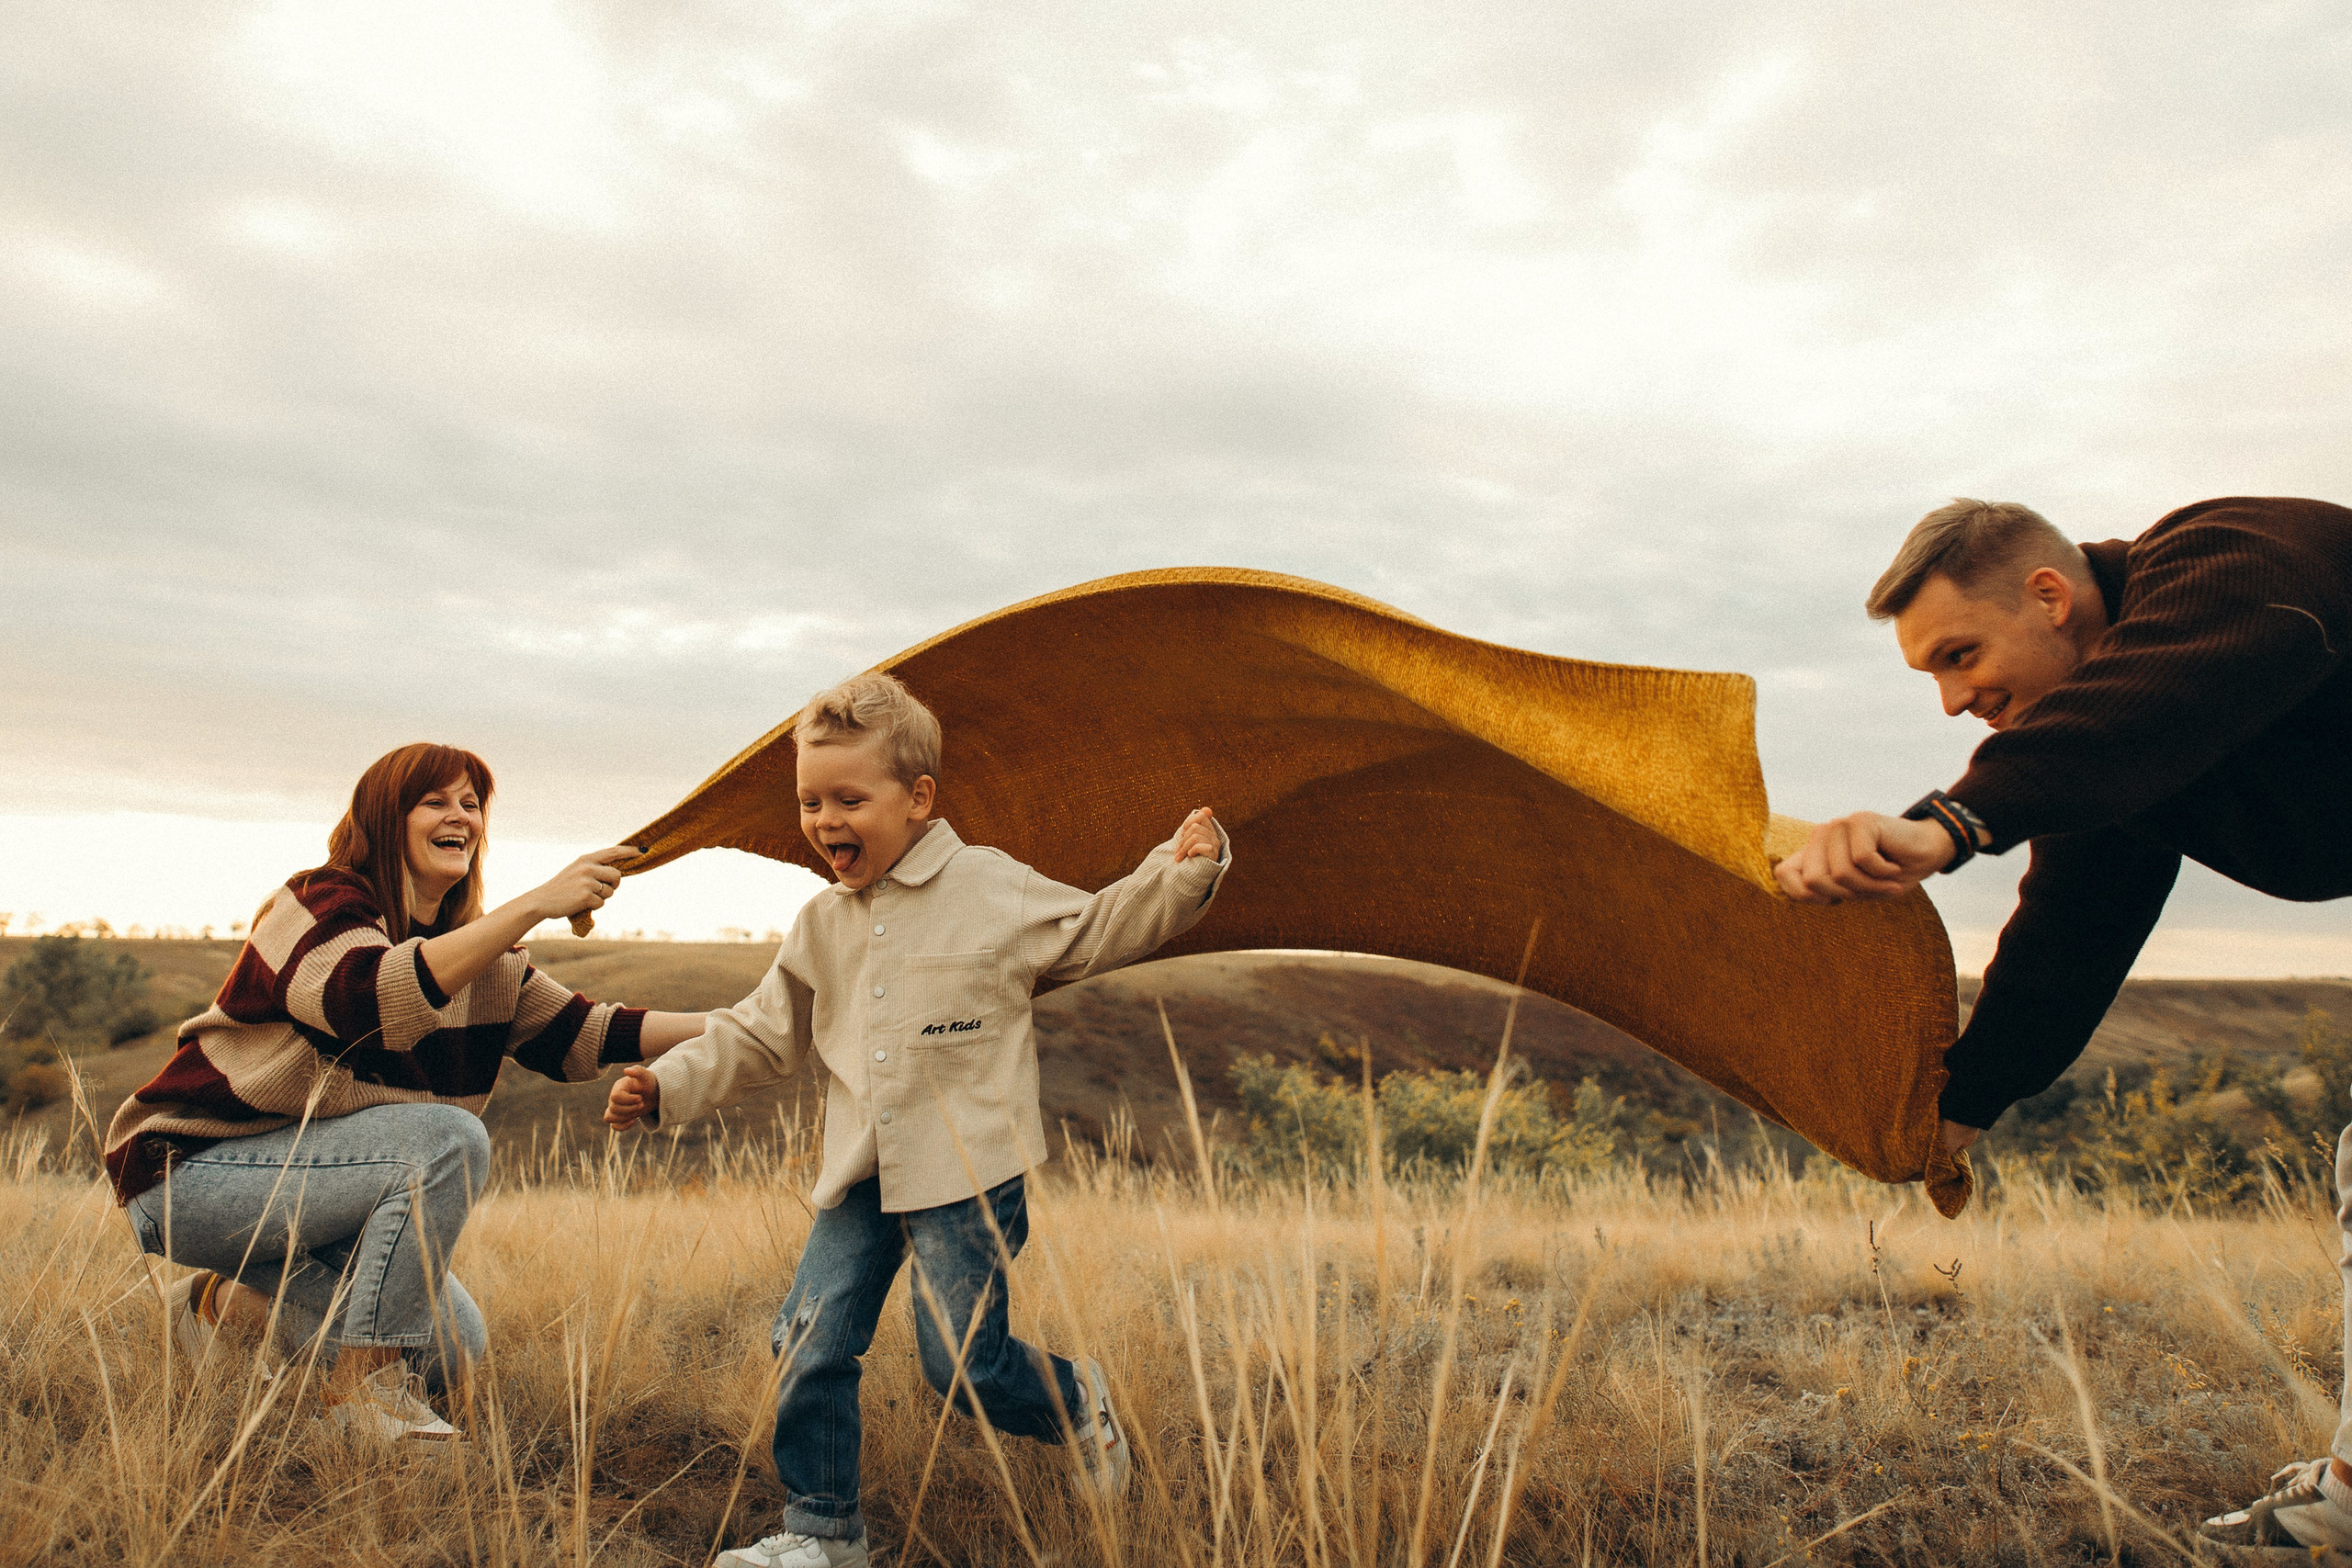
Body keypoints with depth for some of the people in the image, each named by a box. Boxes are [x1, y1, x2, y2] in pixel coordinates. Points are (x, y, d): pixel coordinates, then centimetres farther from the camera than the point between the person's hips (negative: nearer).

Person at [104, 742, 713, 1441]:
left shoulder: (475, 950, 5)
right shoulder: (319, 904, -18)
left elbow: (577, 1034, 2)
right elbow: (377, 996, -40)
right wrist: (535, 905, -46)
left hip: (308, 1177, 8)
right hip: (189, 1173, -8)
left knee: (453, 1354, 1)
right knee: (449, 1141, -28)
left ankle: (236, 1298, 16)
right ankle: (361, 1381, -17)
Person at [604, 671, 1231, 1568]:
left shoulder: (995, 889, -4)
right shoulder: (820, 929, 10)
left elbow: (1099, 931, 4)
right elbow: (760, 1035, 18)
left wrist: (1181, 872, -10)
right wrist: (668, 1087, 9)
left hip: (969, 1172, -5)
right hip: (860, 1180, 5)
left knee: (962, 1364, -4)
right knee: (809, 1344, -1)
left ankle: (1077, 1401, 28)